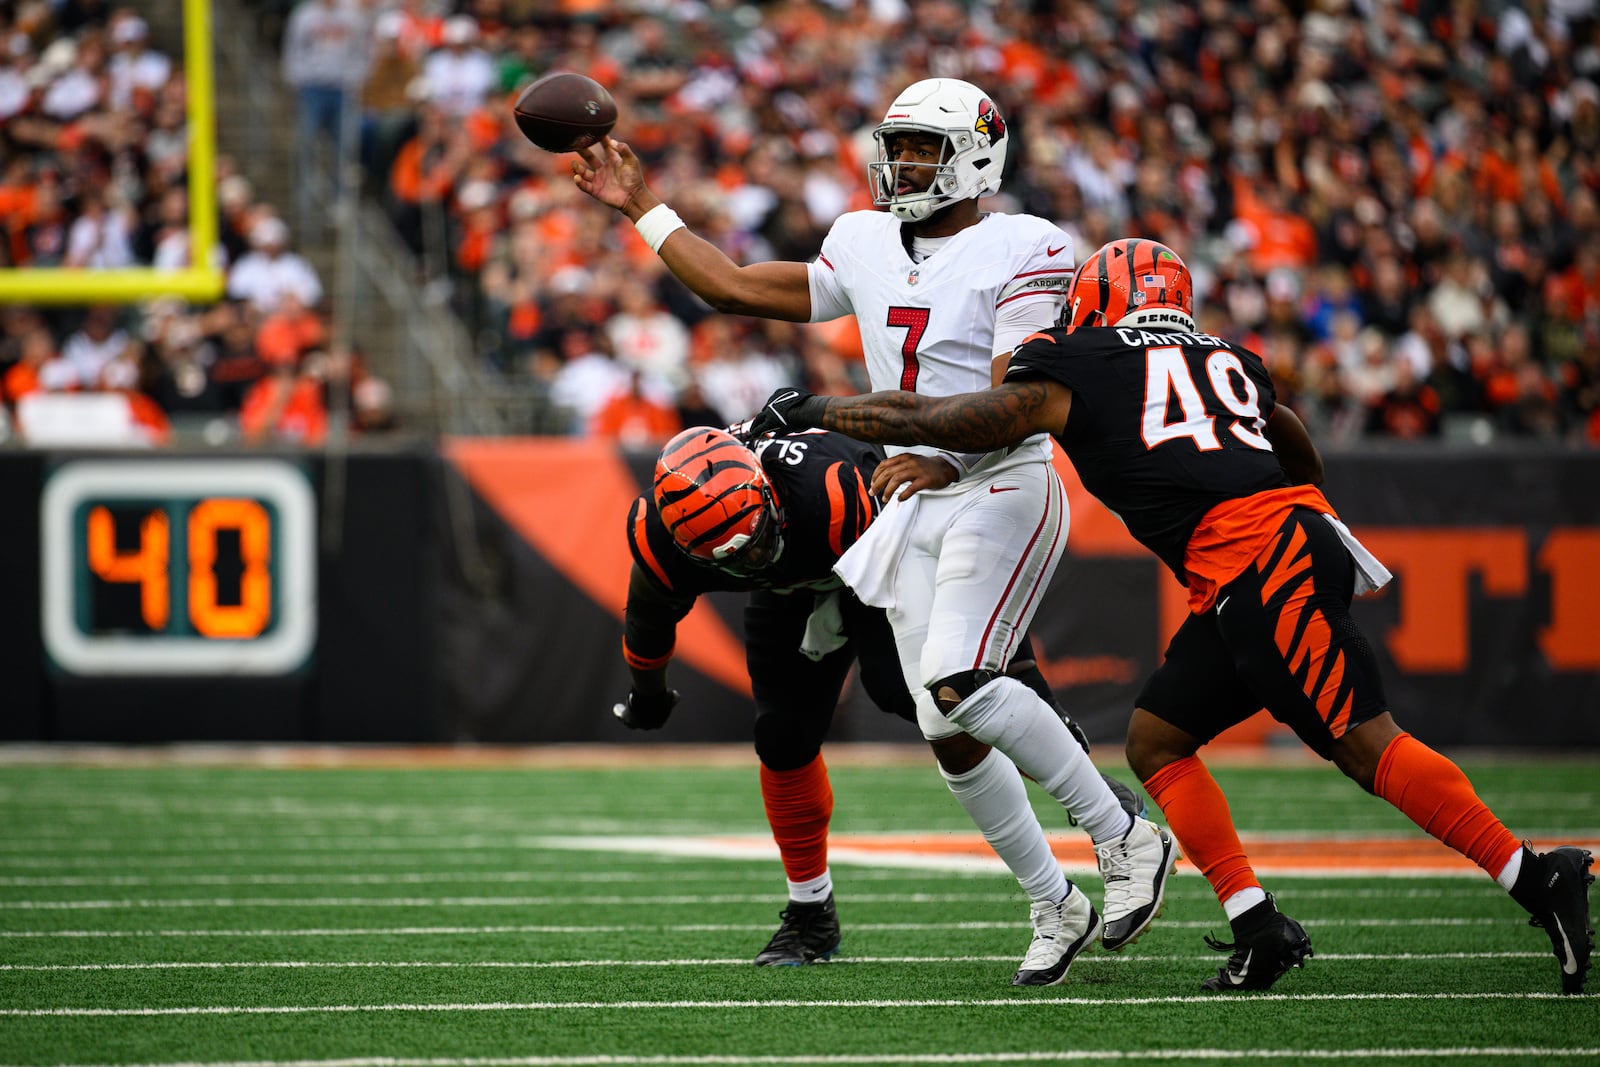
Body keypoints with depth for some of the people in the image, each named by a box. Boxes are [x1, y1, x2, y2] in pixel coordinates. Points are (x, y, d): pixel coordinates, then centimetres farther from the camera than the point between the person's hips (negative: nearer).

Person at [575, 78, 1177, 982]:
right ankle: (1055, 909, 13)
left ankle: (1128, 842, -15)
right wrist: (641, 208, 23)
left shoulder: (1021, 251, -7)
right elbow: (739, 290, 22)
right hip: (917, 509, 7)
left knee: (958, 684, -26)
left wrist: (951, 458, -30)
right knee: (950, 732, 0)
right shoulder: (867, 248, 15)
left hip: (1001, 492, -7)